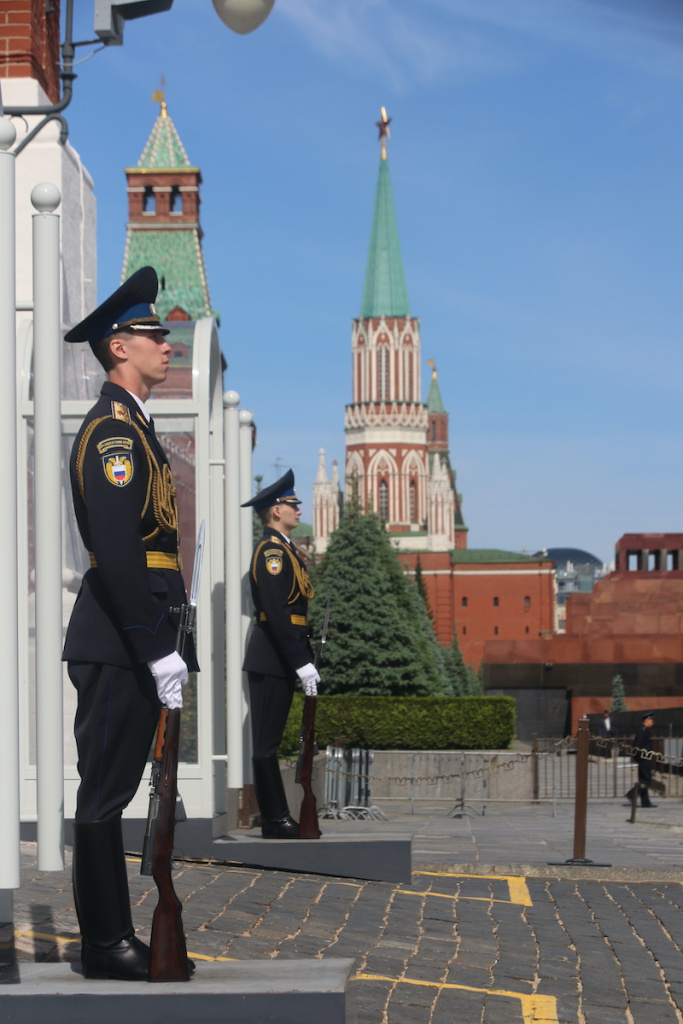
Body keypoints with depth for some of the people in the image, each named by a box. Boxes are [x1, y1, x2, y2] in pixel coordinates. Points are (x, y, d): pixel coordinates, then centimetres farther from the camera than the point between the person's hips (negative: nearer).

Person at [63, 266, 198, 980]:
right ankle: (105, 946, 1)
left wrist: (172, 644, 18)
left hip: (132, 643, 10)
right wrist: (159, 650, -23)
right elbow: (117, 552, -21)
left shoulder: (132, 427, 20)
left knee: (112, 789, 13)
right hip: (118, 644, -10)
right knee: (106, 791, -4)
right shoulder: (112, 427, -13)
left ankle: (113, 937, 19)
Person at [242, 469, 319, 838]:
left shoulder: (284, 550, 19)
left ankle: (278, 818, 14)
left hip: (282, 658, 10)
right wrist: (301, 663, -22)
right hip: (272, 657, -10)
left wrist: (307, 661, 17)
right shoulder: (271, 550, -12)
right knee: (266, 742, -6)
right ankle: (275, 821, -4)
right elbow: (276, 614, -20)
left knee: (269, 741, 11)